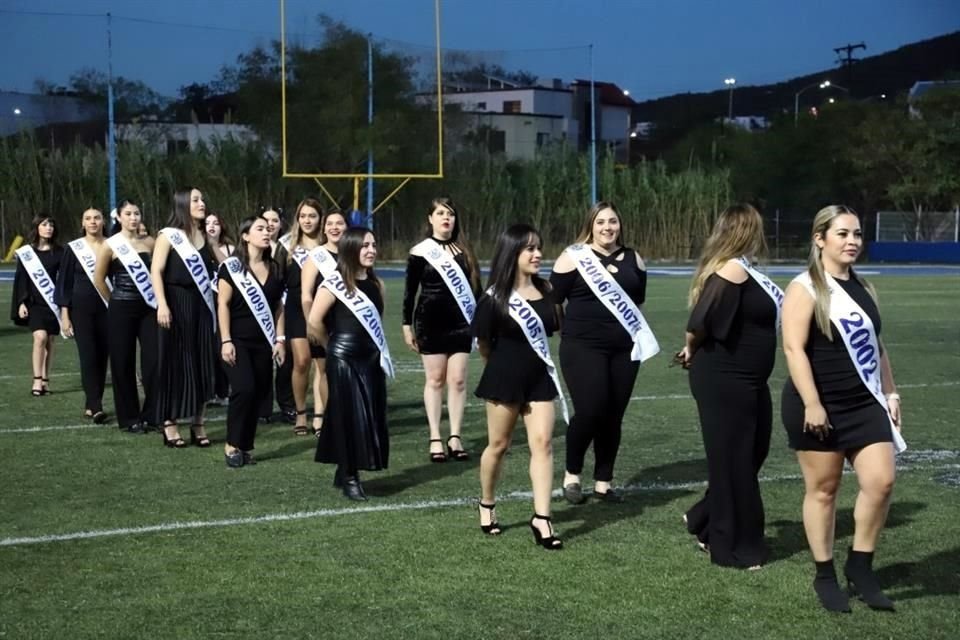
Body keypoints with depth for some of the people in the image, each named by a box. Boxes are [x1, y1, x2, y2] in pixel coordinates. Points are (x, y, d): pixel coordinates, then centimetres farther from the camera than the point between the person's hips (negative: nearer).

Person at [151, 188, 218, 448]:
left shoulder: (205, 237, 13)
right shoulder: (169, 235, -3)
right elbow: (156, 271, -12)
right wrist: (162, 305, -19)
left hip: (201, 306, 5)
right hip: (176, 305, -5)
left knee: (202, 363, 4)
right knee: (175, 363, -3)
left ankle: (198, 424, 11)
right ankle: (170, 424, 3)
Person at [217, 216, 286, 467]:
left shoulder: (274, 268, 10)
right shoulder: (231, 267, -5)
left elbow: (278, 307, 13)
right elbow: (223, 304, -8)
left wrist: (280, 338, 6)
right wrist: (226, 341, -14)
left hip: (263, 342, 5)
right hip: (238, 340, -5)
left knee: (258, 394, 2)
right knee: (244, 389, -17)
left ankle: (245, 446, 11)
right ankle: (232, 444, -5)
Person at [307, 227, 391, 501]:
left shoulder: (376, 284, 9)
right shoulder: (335, 283, -10)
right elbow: (314, 322, -12)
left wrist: (378, 347, 10)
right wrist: (332, 345, 1)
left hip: (372, 359, 6)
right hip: (344, 360, -6)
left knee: (371, 417, 7)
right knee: (349, 417, -3)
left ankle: (346, 471, 21)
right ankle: (349, 477, 7)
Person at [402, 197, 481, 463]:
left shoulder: (463, 251, 9)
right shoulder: (420, 252, 0)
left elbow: (474, 286, 13)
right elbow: (410, 291, 3)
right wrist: (407, 325, 0)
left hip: (460, 323, 2)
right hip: (430, 323, -2)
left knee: (458, 380, 0)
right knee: (435, 379, 1)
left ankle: (455, 437, 5)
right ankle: (435, 439, 5)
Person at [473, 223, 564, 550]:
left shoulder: (546, 289, -1)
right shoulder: (495, 298, -12)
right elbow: (483, 343, -1)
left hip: (539, 377, 3)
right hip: (505, 378, -3)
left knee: (542, 443, -5)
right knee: (498, 445, 9)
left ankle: (541, 519, -4)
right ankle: (487, 505, 30)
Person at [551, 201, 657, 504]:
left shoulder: (633, 259, 10)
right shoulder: (574, 256, -4)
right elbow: (553, 299, -3)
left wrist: (637, 332, 19)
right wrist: (567, 328, -2)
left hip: (623, 348, 4)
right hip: (583, 347, -4)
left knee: (613, 416, 4)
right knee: (590, 410, -14)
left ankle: (603, 482, 15)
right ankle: (571, 475, 7)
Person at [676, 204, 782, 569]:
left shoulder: (742, 271, 12)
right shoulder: (732, 271, -19)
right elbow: (701, 322, -25)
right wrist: (692, 349, -7)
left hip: (746, 381, 9)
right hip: (724, 383, -9)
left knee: (750, 456, 17)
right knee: (733, 462, 1)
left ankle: (704, 521, 32)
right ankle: (732, 549, 12)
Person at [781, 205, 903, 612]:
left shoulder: (863, 288, 13)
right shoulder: (805, 288, -9)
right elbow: (794, 348, -16)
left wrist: (890, 394, 16)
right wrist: (812, 404, -22)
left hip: (865, 404, 6)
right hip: (819, 407, -6)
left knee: (881, 480, -5)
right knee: (822, 488, 3)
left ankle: (860, 566, 11)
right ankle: (825, 576, 15)